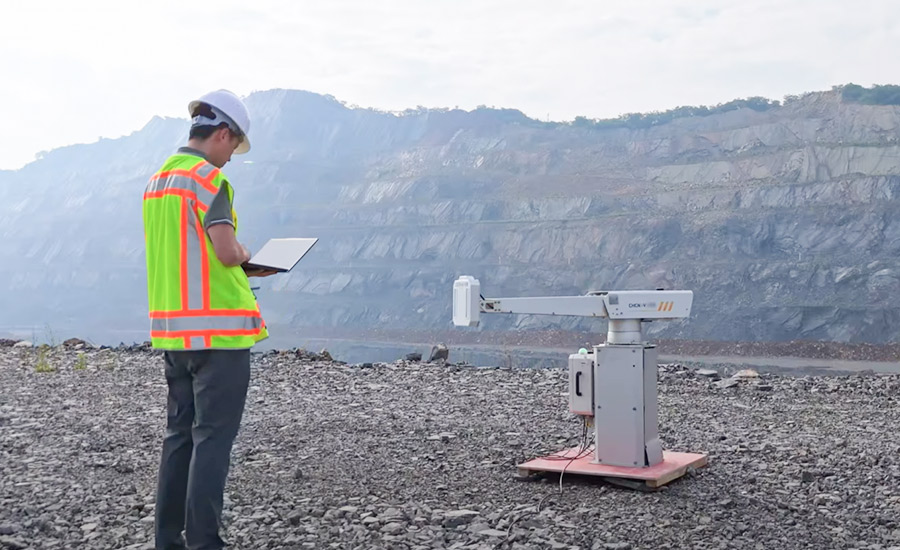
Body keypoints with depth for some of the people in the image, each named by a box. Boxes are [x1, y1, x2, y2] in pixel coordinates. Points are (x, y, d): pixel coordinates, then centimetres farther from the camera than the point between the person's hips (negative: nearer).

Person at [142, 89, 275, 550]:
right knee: (213, 437, -3)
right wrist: (245, 255, 1)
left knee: (180, 433, 14)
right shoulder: (209, 179, -12)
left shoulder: (157, 180, 14)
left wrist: (240, 267, 15)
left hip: (171, 329, 8)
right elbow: (227, 253, -21)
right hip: (219, 328, -8)